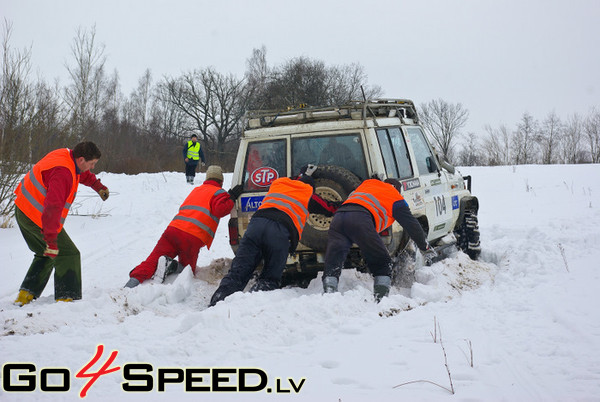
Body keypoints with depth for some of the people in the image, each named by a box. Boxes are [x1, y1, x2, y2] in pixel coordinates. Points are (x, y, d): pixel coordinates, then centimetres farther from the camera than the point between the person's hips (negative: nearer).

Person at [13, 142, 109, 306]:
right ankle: (67, 298, -8)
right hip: (38, 217, -10)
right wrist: (51, 241, -36)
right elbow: (53, 208, -35)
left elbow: (83, 174, 28)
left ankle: (25, 295, 22)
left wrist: (98, 186, 42)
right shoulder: (62, 173, -28)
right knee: (68, 254, -5)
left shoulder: (67, 155, 3)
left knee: (46, 254, 22)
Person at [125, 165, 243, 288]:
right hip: (193, 238, -5)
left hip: (173, 228, 5)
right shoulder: (218, 192, 10)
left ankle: (135, 279, -28)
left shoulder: (196, 190, 31)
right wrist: (232, 198, 2)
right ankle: (171, 265, -18)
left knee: (152, 260, -2)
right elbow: (220, 209, -9)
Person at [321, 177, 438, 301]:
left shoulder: (366, 183, 39)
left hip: (338, 217, 5)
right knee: (383, 263, 8)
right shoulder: (395, 197, 25)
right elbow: (411, 224, 26)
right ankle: (381, 299, -7)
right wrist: (426, 248, 36)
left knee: (332, 263, 0)